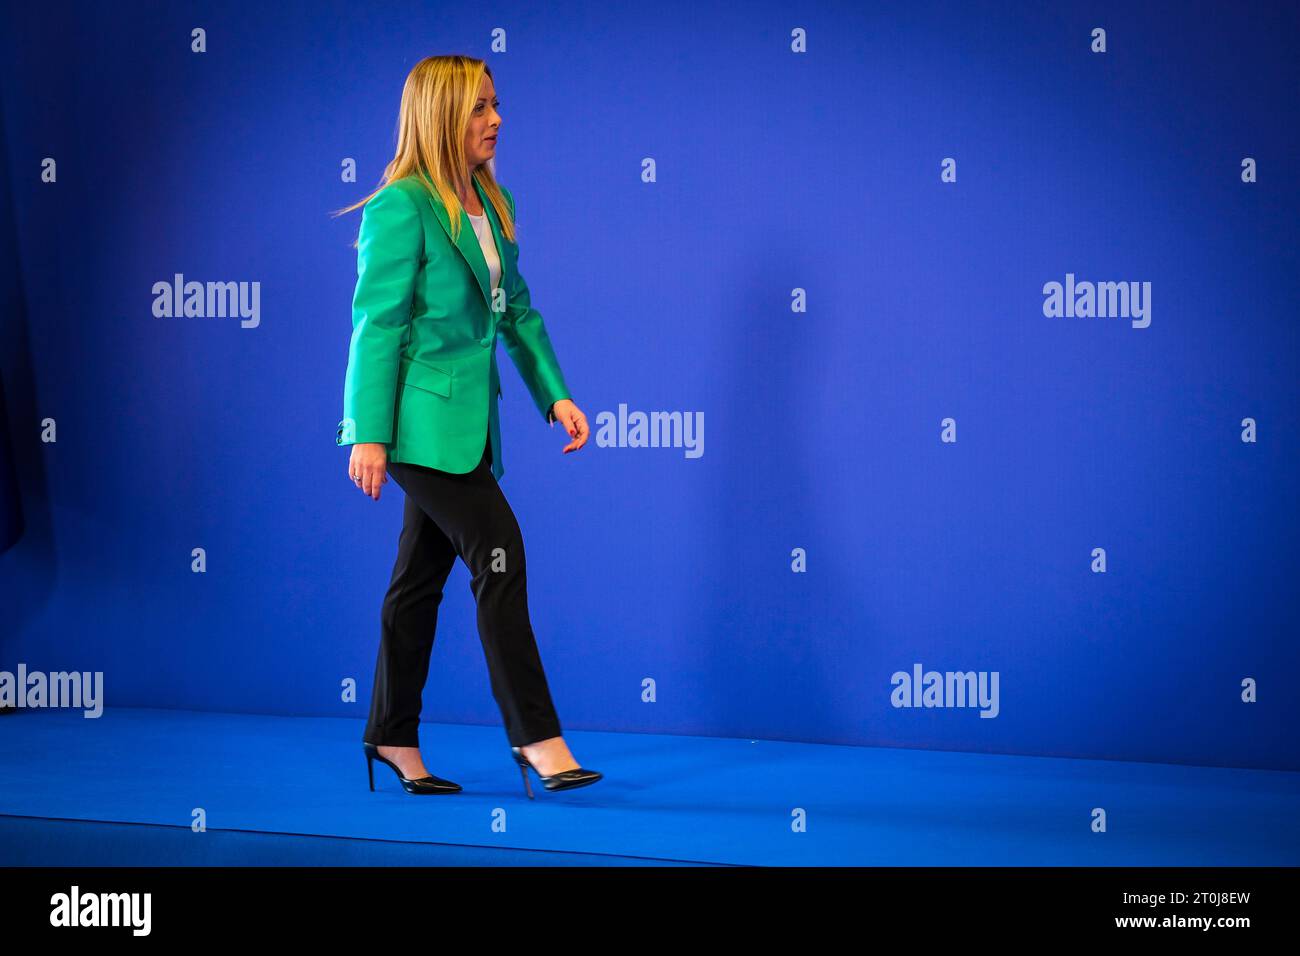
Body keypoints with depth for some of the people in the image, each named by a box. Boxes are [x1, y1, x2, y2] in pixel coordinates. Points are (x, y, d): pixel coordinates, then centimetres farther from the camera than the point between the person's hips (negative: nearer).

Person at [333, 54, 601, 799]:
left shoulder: (495, 205, 11)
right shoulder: (400, 208, -12)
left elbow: (518, 312, 16)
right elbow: (377, 322, -14)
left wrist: (556, 395, 7)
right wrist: (370, 435, -16)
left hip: (467, 420, 8)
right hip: (420, 418, -8)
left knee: (422, 578, 13)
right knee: (500, 556, -10)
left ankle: (394, 739, 21)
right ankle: (536, 737, -6)